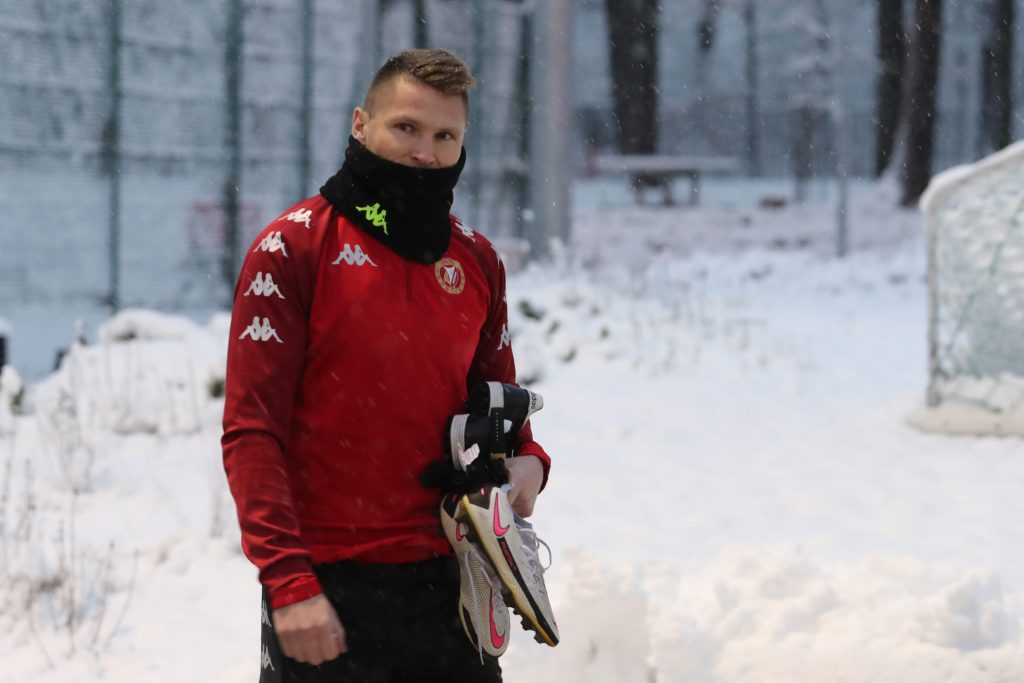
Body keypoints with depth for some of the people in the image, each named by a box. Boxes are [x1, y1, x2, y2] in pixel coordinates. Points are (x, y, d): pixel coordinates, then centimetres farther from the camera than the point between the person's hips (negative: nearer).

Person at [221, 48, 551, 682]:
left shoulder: (477, 260, 10)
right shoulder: (293, 247, -6)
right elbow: (251, 431, -10)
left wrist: (526, 461, -2)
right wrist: (288, 581, -18)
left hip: (445, 579, 5)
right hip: (325, 583, -4)